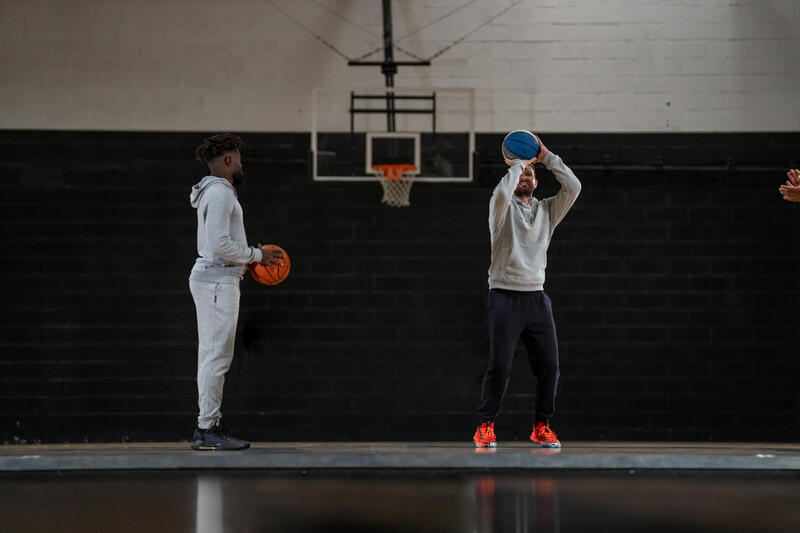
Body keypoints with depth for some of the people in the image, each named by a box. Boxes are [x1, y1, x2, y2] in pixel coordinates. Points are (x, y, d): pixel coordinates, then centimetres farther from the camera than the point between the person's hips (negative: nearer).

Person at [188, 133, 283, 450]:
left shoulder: (215, 192, 19)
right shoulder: (219, 193, -14)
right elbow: (220, 245, -22)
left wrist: (249, 259, 14)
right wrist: (256, 254, -11)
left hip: (212, 278, 11)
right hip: (217, 280, -11)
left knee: (212, 355, 11)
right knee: (217, 355, -11)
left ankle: (208, 426, 13)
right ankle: (207, 429, -12)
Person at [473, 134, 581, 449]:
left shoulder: (547, 210, 17)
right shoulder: (502, 207, 5)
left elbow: (573, 187, 2)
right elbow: (502, 191, -19)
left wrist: (546, 157, 3)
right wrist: (516, 164, -4)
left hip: (537, 298, 4)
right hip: (505, 296, -4)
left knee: (549, 365, -1)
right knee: (499, 366, -8)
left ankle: (541, 427, 12)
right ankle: (485, 427, 3)